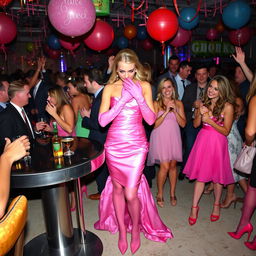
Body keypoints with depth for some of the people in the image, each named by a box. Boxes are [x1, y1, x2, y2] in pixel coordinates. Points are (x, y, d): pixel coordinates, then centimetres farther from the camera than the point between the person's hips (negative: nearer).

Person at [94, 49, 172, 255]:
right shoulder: (110, 88, 1)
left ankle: (136, 230, 27)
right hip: (114, 144, 2)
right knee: (117, 188, 13)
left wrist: (139, 96, -18)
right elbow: (102, 120, -10)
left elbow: (151, 119, -7)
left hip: (136, 145, -1)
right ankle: (122, 231, 36)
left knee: (131, 193, -4)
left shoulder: (144, 86, 0)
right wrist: (123, 100, -18)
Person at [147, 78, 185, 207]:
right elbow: (155, 124, -10)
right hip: (160, 138, -3)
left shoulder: (178, 103, 6)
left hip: (174, 137, 4)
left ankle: (172, 194, 24)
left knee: (173, 166, 8)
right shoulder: (156, 103, -4)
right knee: (165, 166, -8)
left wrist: (175, 110, -11)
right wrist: (166, 111, -18)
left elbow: (183, 123, 1)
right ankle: (160, 194, 12)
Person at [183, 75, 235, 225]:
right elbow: (196, 124, 7)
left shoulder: (227, 106, -10)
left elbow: (226, 131, -9)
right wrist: (200, 113, -11)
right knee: (200, 175, 7)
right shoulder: (204, 103, 4)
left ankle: (217, 204, 34)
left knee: (217, 176, 10)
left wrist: (210, 121, -19)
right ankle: (195, 207, 18)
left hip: (218, 143, -3)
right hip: (203, 140, 3)